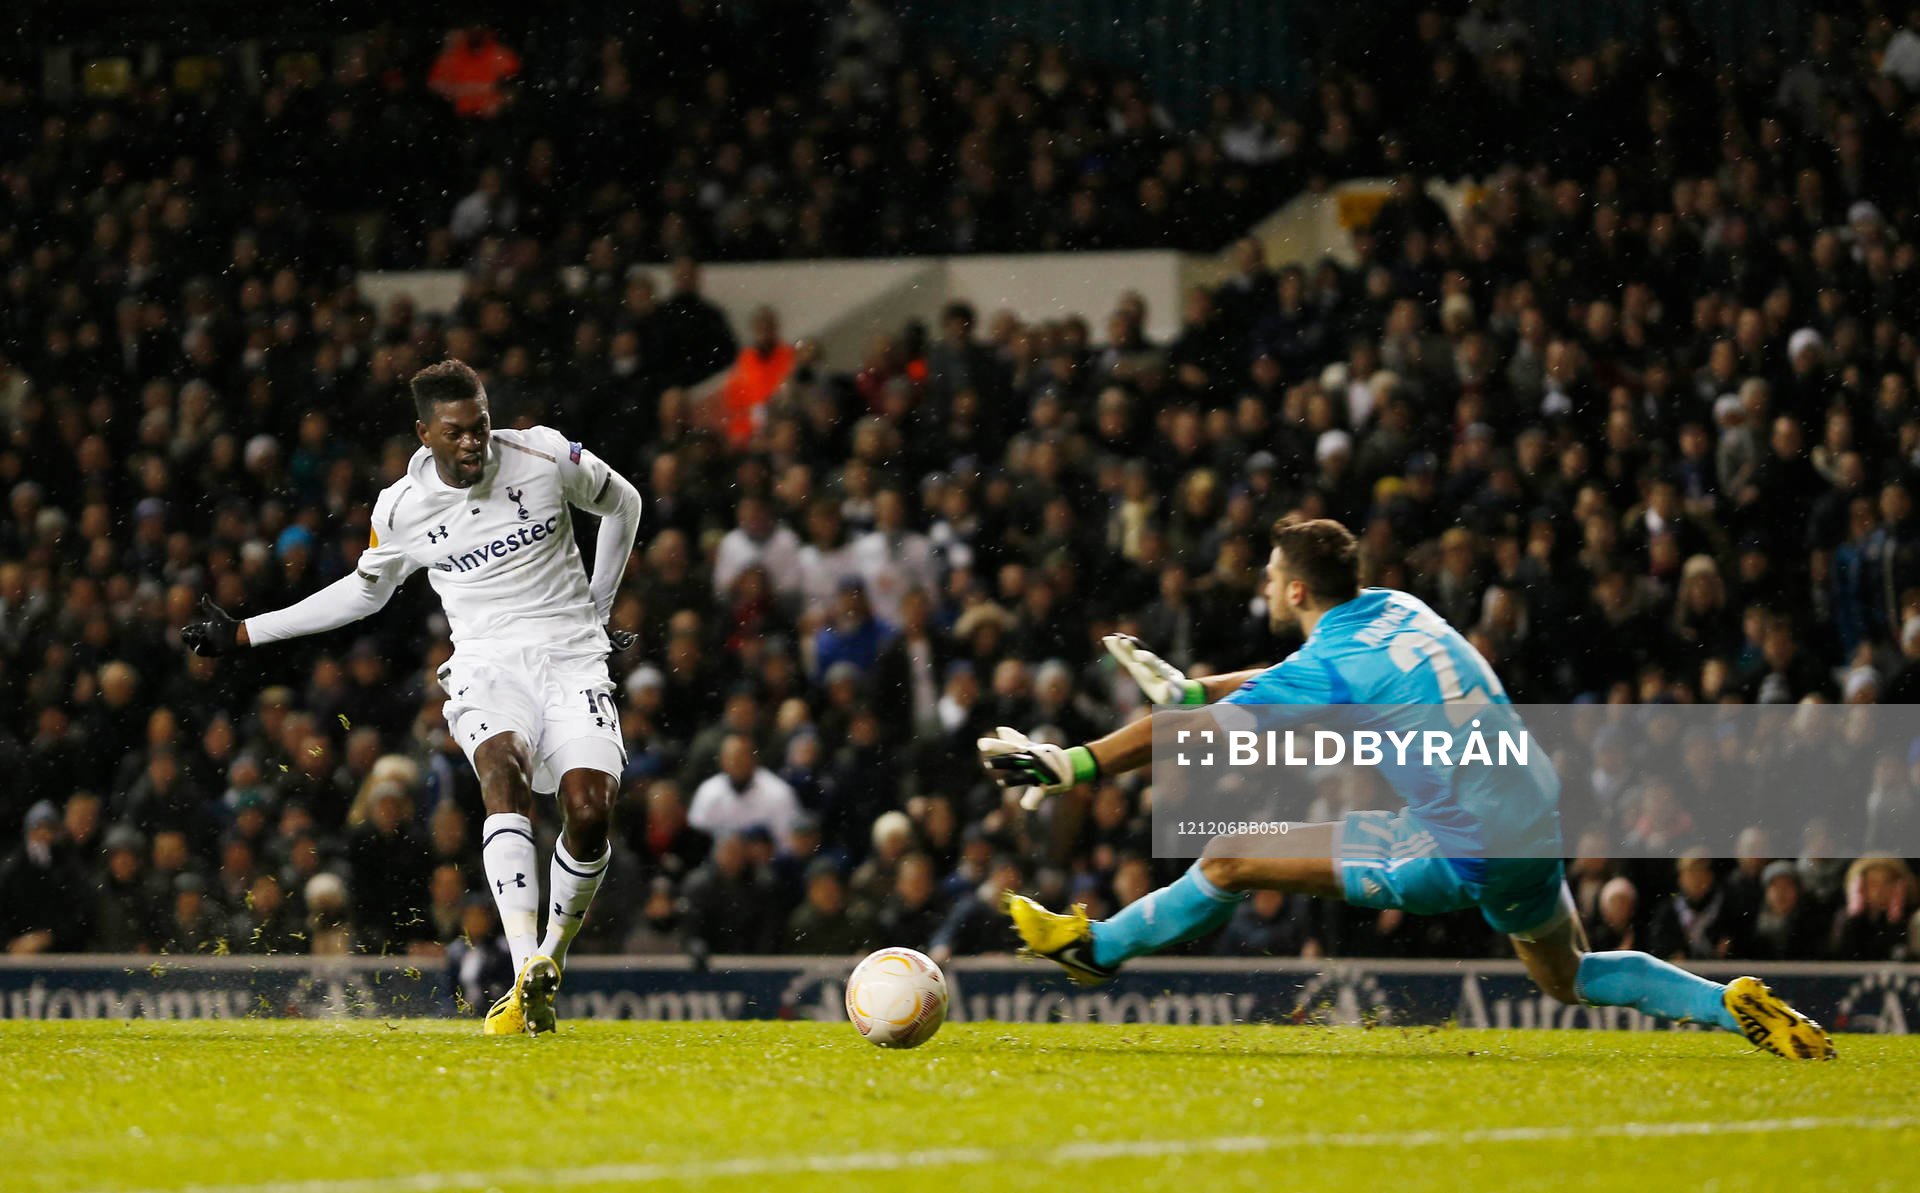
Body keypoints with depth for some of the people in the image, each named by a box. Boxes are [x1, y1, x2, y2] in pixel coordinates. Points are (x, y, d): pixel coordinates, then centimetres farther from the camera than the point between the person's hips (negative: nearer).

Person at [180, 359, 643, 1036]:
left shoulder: (544, 457, -3)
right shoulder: (401, 509, 1)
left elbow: (622, 503, 17)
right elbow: (366, 591, 21)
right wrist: (244, 634, 20)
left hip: (572, 660, 0)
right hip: (488, 667, 0)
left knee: (590, 814, -20)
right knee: (504, 778, -32)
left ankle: (554, 956, 10)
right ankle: (526, 981, -45)